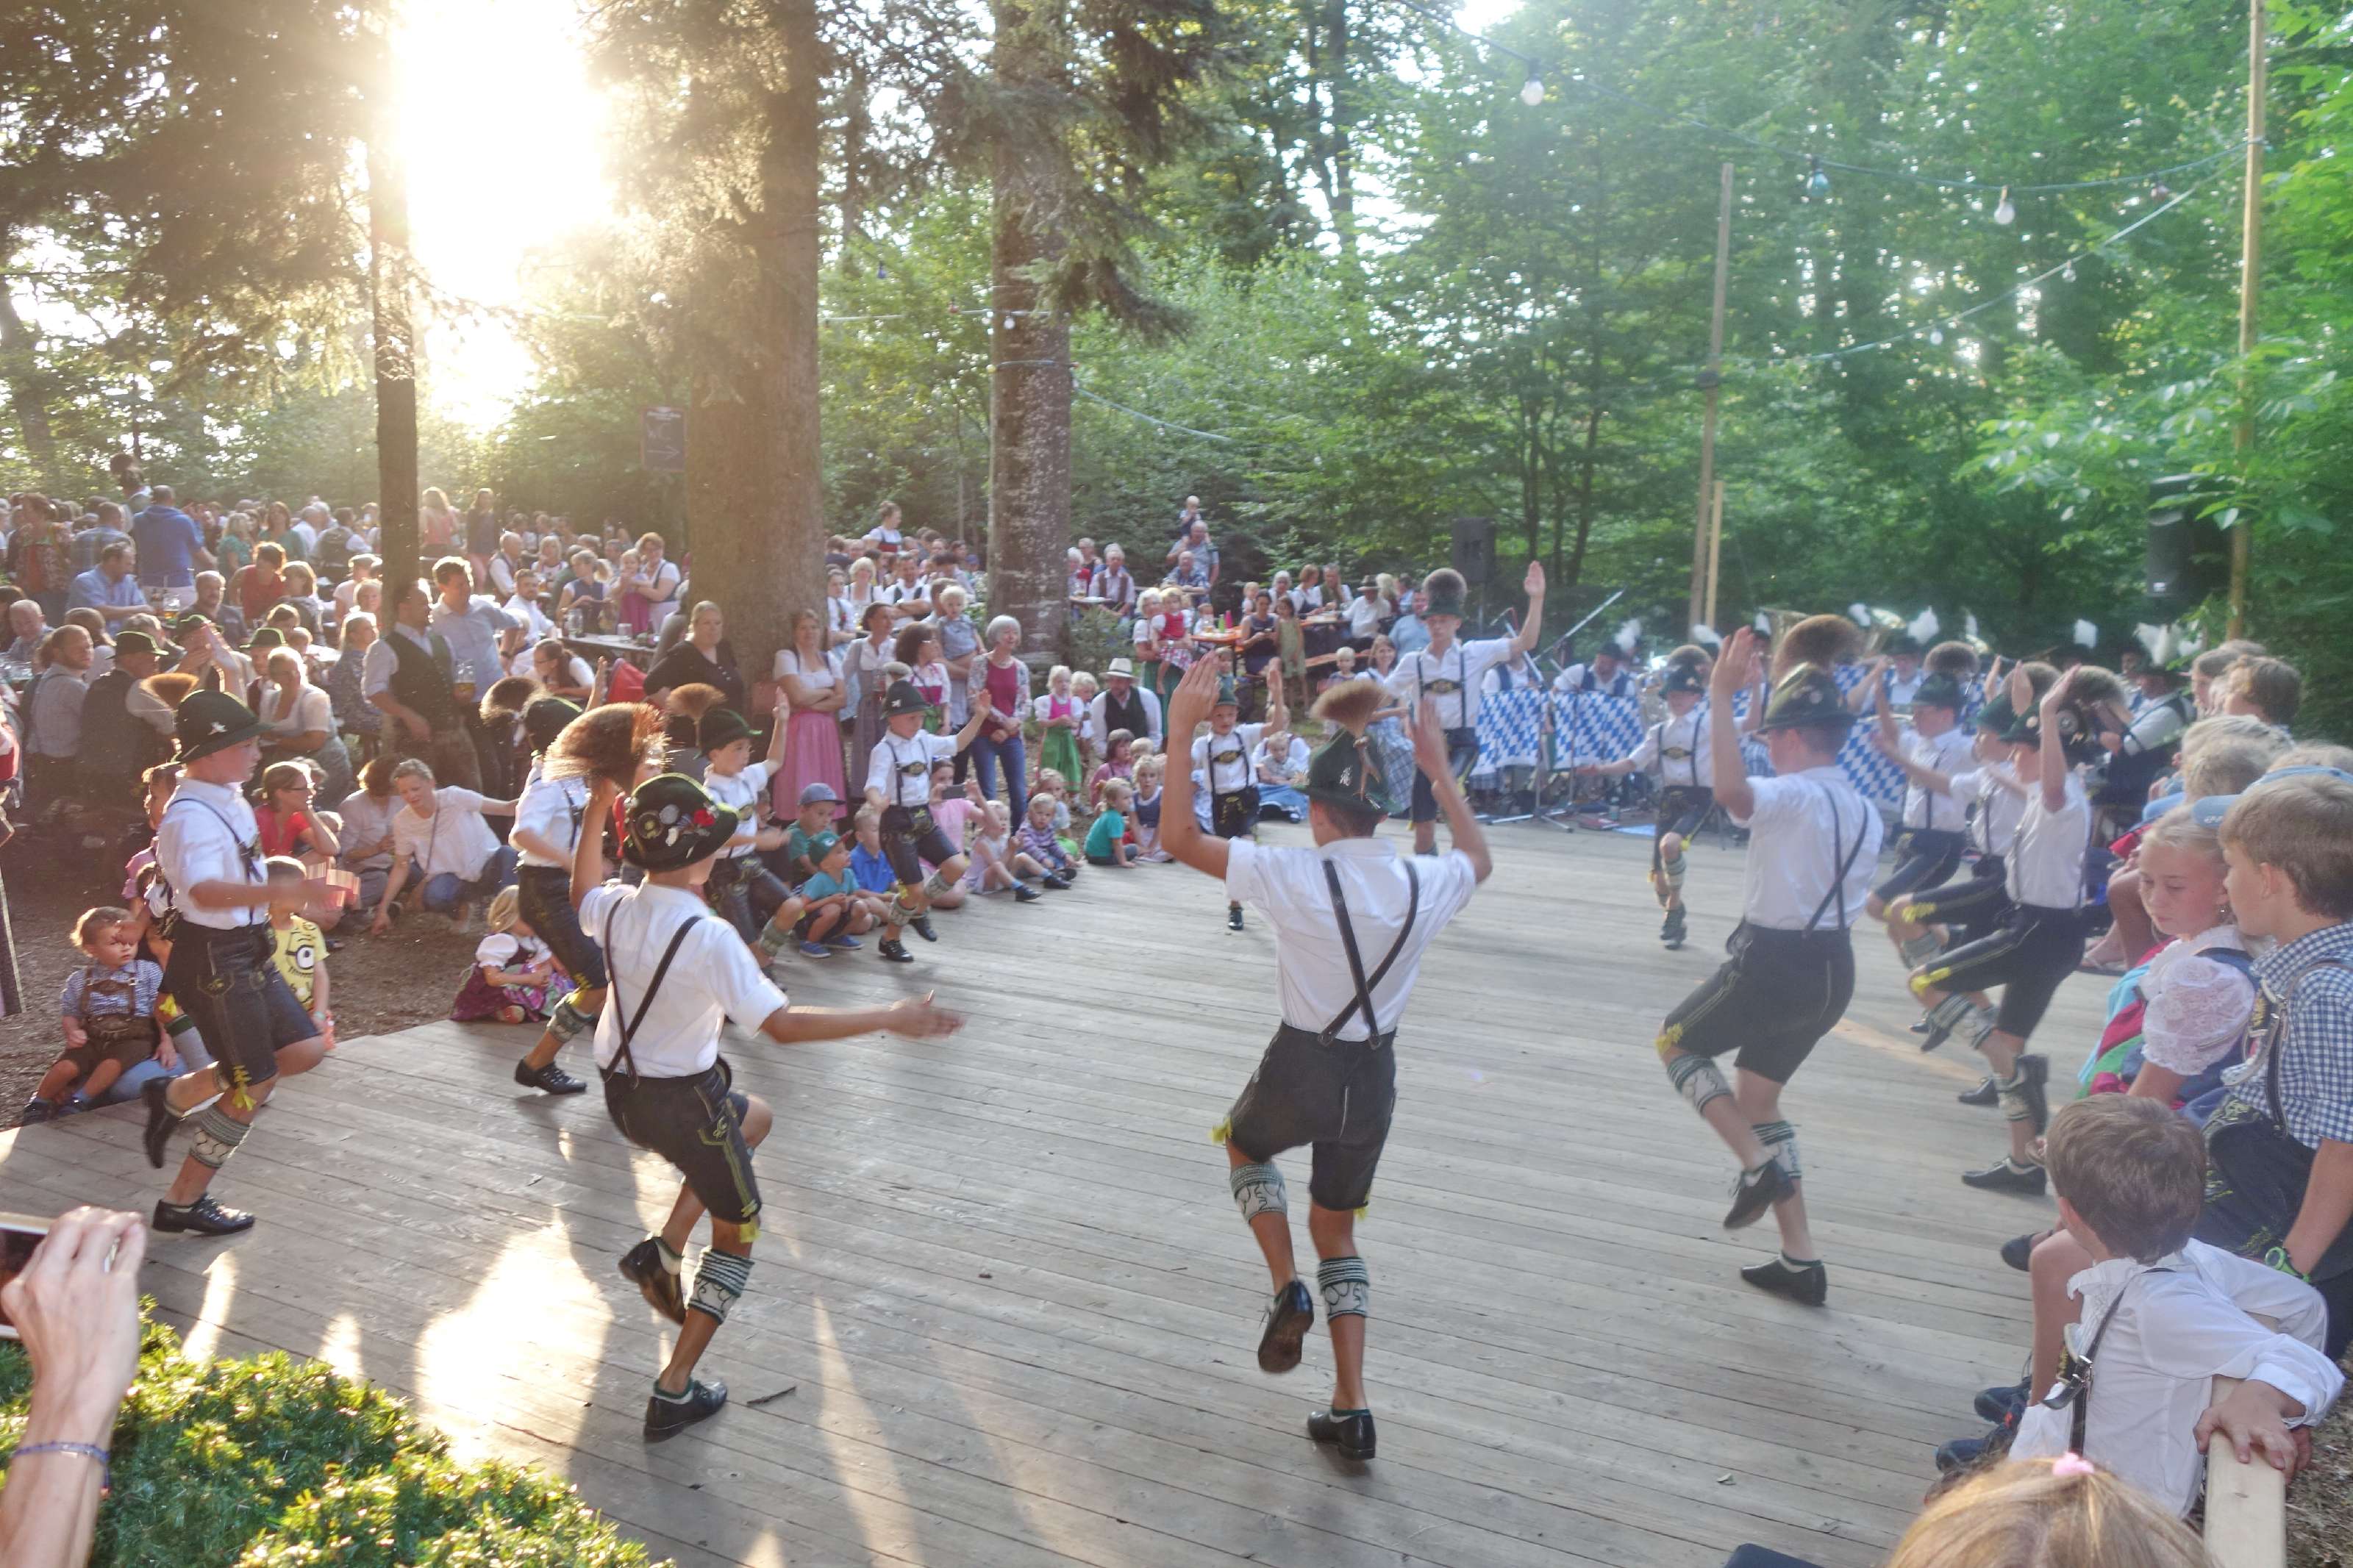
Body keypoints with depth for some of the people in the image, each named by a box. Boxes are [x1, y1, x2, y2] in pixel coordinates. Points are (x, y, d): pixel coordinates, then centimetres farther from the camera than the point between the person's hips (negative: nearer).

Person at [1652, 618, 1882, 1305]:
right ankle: (1800, 1259, 21)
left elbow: (1730, 791, -39)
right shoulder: (1863, 812, 10)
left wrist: (1721, 696, -37)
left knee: (1676, 1042, 15)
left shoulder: (1796, 797, -19)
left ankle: (1758, 1163, 0)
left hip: (1774, 963, -8)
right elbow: (1848, 890, 12)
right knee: (1757, 1097, 20)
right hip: (1833, 969, 8)